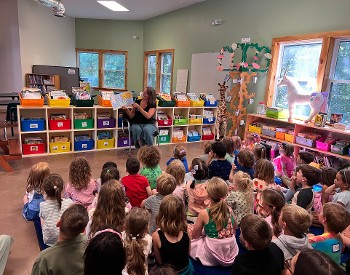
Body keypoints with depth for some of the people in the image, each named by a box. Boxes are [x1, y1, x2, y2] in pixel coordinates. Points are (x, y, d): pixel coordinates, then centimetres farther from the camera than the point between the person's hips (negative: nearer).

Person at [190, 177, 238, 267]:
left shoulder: (204, 213, -20)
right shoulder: (229, 210, -9)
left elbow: (194, 236, -6)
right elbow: (234, 230, 10)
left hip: (211, 258, -4)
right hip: (231, 253, 5)